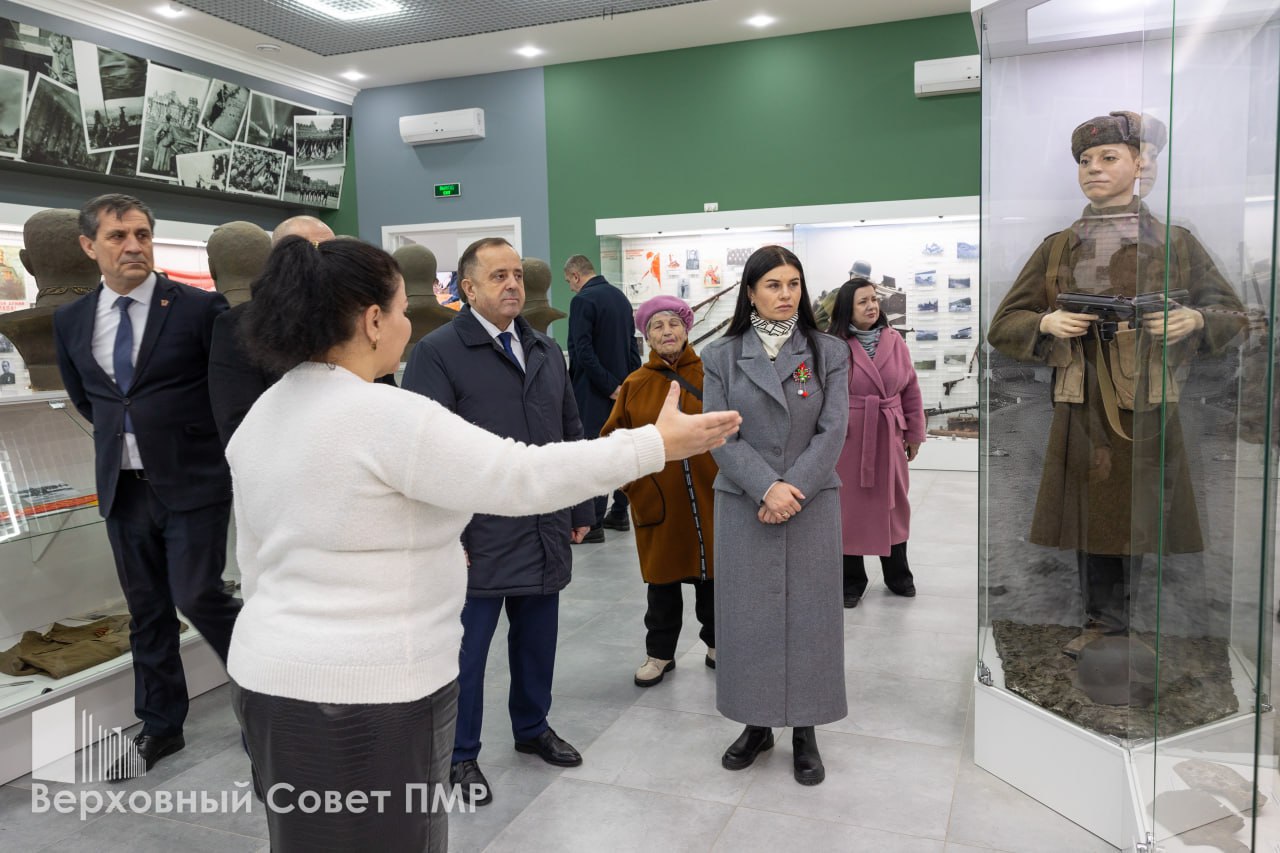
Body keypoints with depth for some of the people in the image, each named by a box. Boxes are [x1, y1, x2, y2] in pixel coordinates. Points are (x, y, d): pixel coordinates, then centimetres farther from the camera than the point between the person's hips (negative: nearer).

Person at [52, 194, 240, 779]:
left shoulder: (199, 308, -10)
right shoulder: (71, 321, 6)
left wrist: (195, 440, 3)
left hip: (193, 483, -5)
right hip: (123, 487, 5)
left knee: (198, 597, -5)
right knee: (146, 610, 13)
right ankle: (160, 727, 28)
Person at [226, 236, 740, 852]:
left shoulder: (262, 417, 6)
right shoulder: (391, 419, -21)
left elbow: (256, 558, 13)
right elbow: (526, 477, -21)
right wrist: (656, 445, -14)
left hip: (274, 675, 9)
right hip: (365, 691, -9)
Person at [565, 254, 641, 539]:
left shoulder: (582, 300, -13)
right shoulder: (620, 297, 11)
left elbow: (582, 350, -20)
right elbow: (632, 345, 13)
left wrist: (608, 386, -15)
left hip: (593, 392, -8)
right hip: (620, 389, 8)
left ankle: (594, 523, 0)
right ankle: (619, 513, 23)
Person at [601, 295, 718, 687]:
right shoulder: (635, 385, 2)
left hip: (709, 496, 0)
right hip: (657, 499, 1)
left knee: (712, 572, 12)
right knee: (662, 577, 11)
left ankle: (716, 642, 33)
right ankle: (660, 653, 27)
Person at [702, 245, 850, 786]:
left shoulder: (828, 352, 3)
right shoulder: (722, 356, 2)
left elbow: (833, 431, -4)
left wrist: (793, 489, -15)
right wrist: (766, 487, -16)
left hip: (812, 506, 0)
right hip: (743, 507, 0)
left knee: (809, 615, 5)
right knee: (748, 615, 6)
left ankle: (805, 732, 21)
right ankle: (756, 724, 24)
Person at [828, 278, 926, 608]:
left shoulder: (894, 340, 3)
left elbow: (911, 390, 9)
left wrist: (914, 433, 10)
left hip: (889, 438, 3)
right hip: (848, 439, -3)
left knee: (892, 505, 14)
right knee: (850, 508, 6)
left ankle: (898, 576, 32)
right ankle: (852, 581, 22)